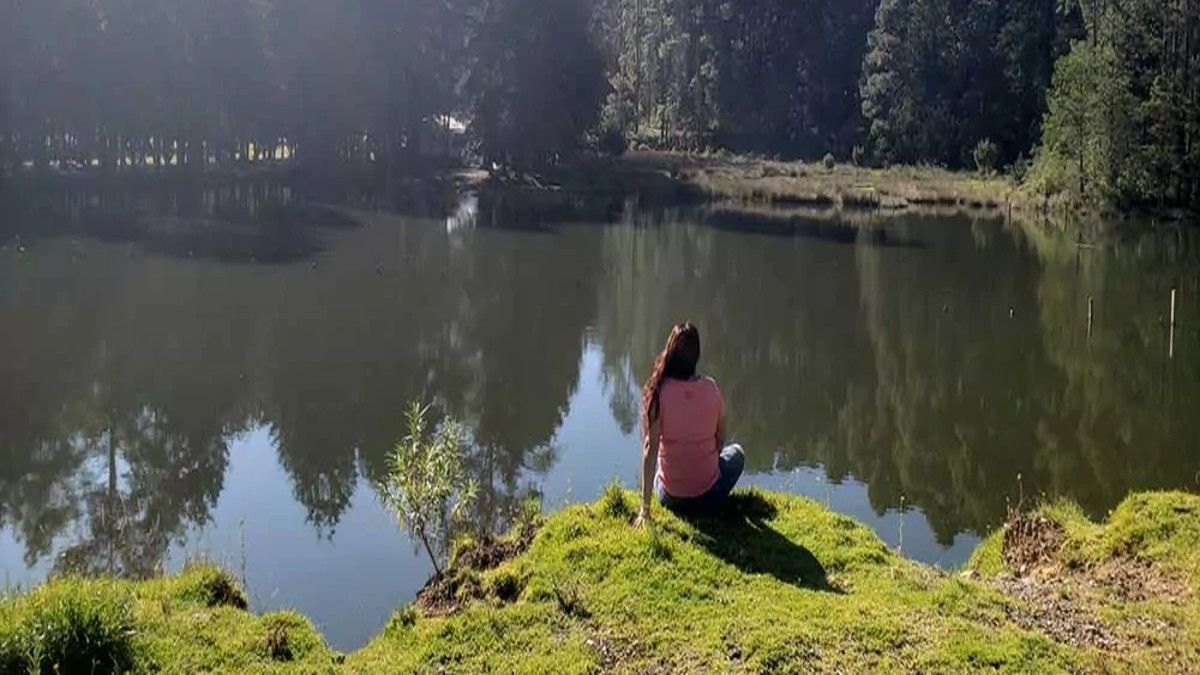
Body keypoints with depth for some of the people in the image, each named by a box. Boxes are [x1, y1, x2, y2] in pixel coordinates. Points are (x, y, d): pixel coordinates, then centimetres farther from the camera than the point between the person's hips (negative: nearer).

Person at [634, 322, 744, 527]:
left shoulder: (658, 391, -16)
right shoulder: (711, 389, -12)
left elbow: (650, 449, -17)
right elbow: (720, 443, 0)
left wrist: (645, 508, -14)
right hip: (708, 495, -1)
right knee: (737, 452, 31)